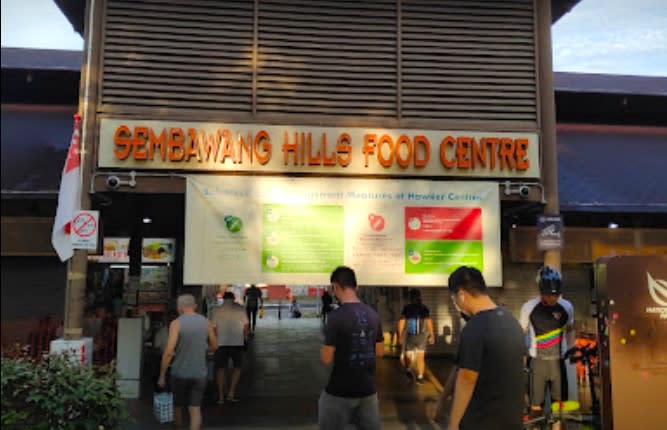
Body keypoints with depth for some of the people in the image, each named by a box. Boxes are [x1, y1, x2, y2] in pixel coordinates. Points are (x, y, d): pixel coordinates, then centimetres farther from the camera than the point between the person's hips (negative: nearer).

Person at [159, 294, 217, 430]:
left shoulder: (176, 323, -12)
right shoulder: (206, 322, -1)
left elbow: (169, 352, -18)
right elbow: (214, 346, 10)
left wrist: (162, 376, -10)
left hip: (180, 373, -2)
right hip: (199, 373, 2)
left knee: (177, 406, 20)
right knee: (195, 409, 3)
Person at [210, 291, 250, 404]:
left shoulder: (216, 310, 0)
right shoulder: (240, 308, -1)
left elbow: (213, 327, -2)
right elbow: (246, 325, -2)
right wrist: (245, 337, 15)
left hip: (221, 343, 0)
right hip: (238, 343, 0)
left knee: (220, 369, 11)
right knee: (237, 368, 15)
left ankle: (221, 397, 12)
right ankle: (231, 394, 8)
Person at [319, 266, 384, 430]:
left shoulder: (337, 316, -17)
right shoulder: (372, 314, 1)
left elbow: (327, 359, -15)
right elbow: (380, 351, 11)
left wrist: (325, 347, 4)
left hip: (340, 391, -5)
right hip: (368, 389, 5)